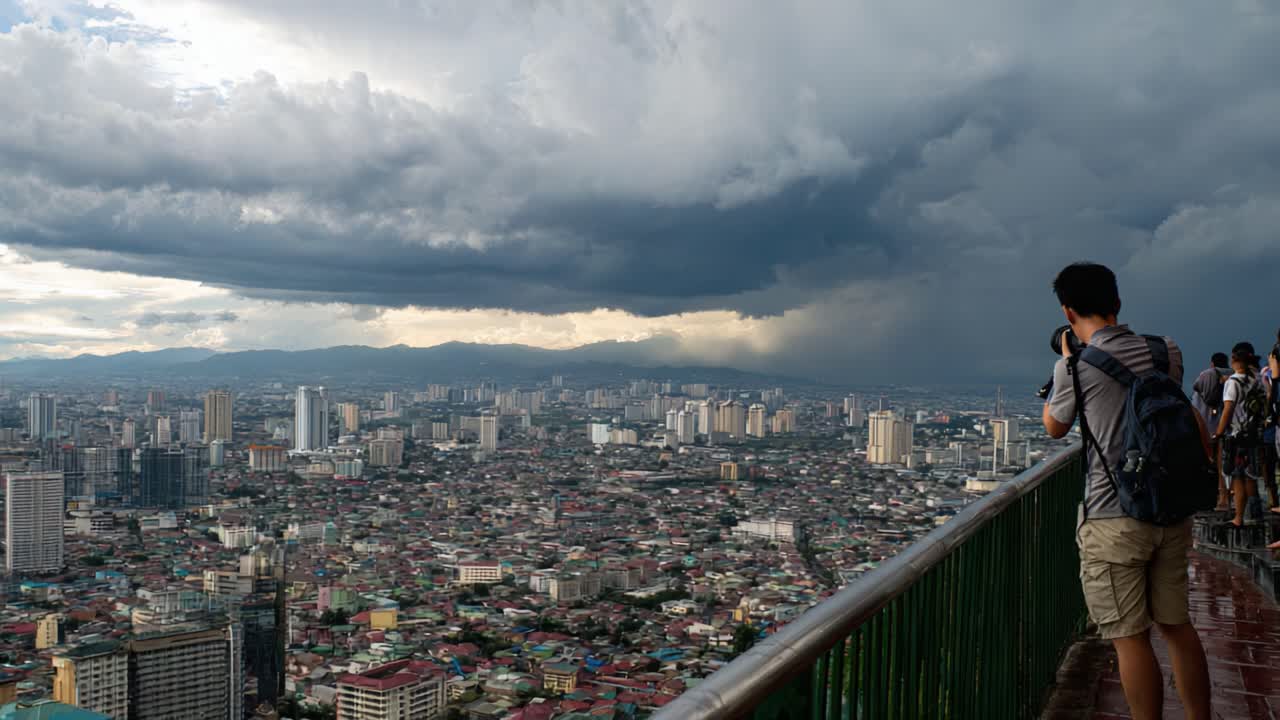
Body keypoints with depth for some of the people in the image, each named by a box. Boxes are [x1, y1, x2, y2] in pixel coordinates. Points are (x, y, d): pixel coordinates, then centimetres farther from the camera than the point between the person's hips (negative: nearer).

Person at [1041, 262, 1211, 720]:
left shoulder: (1077, 366, -11)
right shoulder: (1167, 352, 5)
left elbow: (1054, 427, 9)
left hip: (1112, 519, -6)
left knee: (1130, 638, 2)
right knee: (1177, 625, 18)